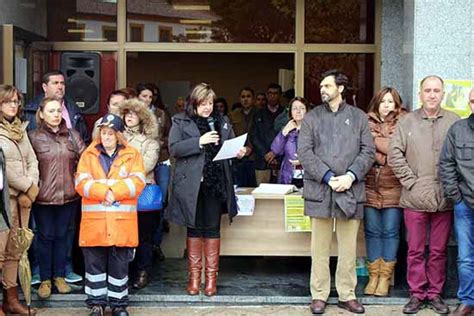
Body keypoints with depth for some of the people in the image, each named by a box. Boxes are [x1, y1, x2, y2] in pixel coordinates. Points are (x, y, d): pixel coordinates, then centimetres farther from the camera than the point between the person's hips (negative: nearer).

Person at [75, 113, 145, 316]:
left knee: (120, 265, 8)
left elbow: (137, 182, -6)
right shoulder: (88, 155, 8)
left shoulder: (132, 155, 7)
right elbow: (81, 183, -4)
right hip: (94, 221, 1)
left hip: (122, 222, 0)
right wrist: (104, 192, -18)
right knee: (95, 263, 7)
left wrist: (114, 192, -17)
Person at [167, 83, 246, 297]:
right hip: (191, 184, -2)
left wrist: (238, 152, -5)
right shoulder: (181, 122, 2)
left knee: (212, 228, 6)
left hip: (216, 184, 2)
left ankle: (211, 276, 14)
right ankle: (194, 276, 16)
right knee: (194, 228, 6)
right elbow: (173, 148, -9)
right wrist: (199, 142, -19)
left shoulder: (222, 122, 12)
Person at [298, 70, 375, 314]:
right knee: (320, 247, 4)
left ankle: (347, 295, 17)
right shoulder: (312, 117, 9)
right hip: (320, 190, 0)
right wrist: (328, 177, -12)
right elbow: (304, 152, -1)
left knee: (348, 247, 7)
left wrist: (350, 176, -11)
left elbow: (368, 151, 4)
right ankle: (319, 295, 13)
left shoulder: (358, 117, 10)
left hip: (350, 190, 1)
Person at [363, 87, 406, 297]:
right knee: (372, 231, 6)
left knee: (390, 232, 3)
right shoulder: (367, 122, 7)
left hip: (393, 186, -1)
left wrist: (376, 140, -6)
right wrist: (387, 154, -9)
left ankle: (385, 276, 13)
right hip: (370, 185, 2)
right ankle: (373, 275, 16)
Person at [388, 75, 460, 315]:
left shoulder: (454, 121, 2)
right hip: (415, 197, 0)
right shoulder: (407, 121, 3)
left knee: (439, 250, 9)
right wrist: (410, 181, -5)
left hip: (444, 198, 0)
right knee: (415, 250, 6)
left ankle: (435, 293, 21)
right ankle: (416, 294, 17)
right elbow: (394, 154, 0)